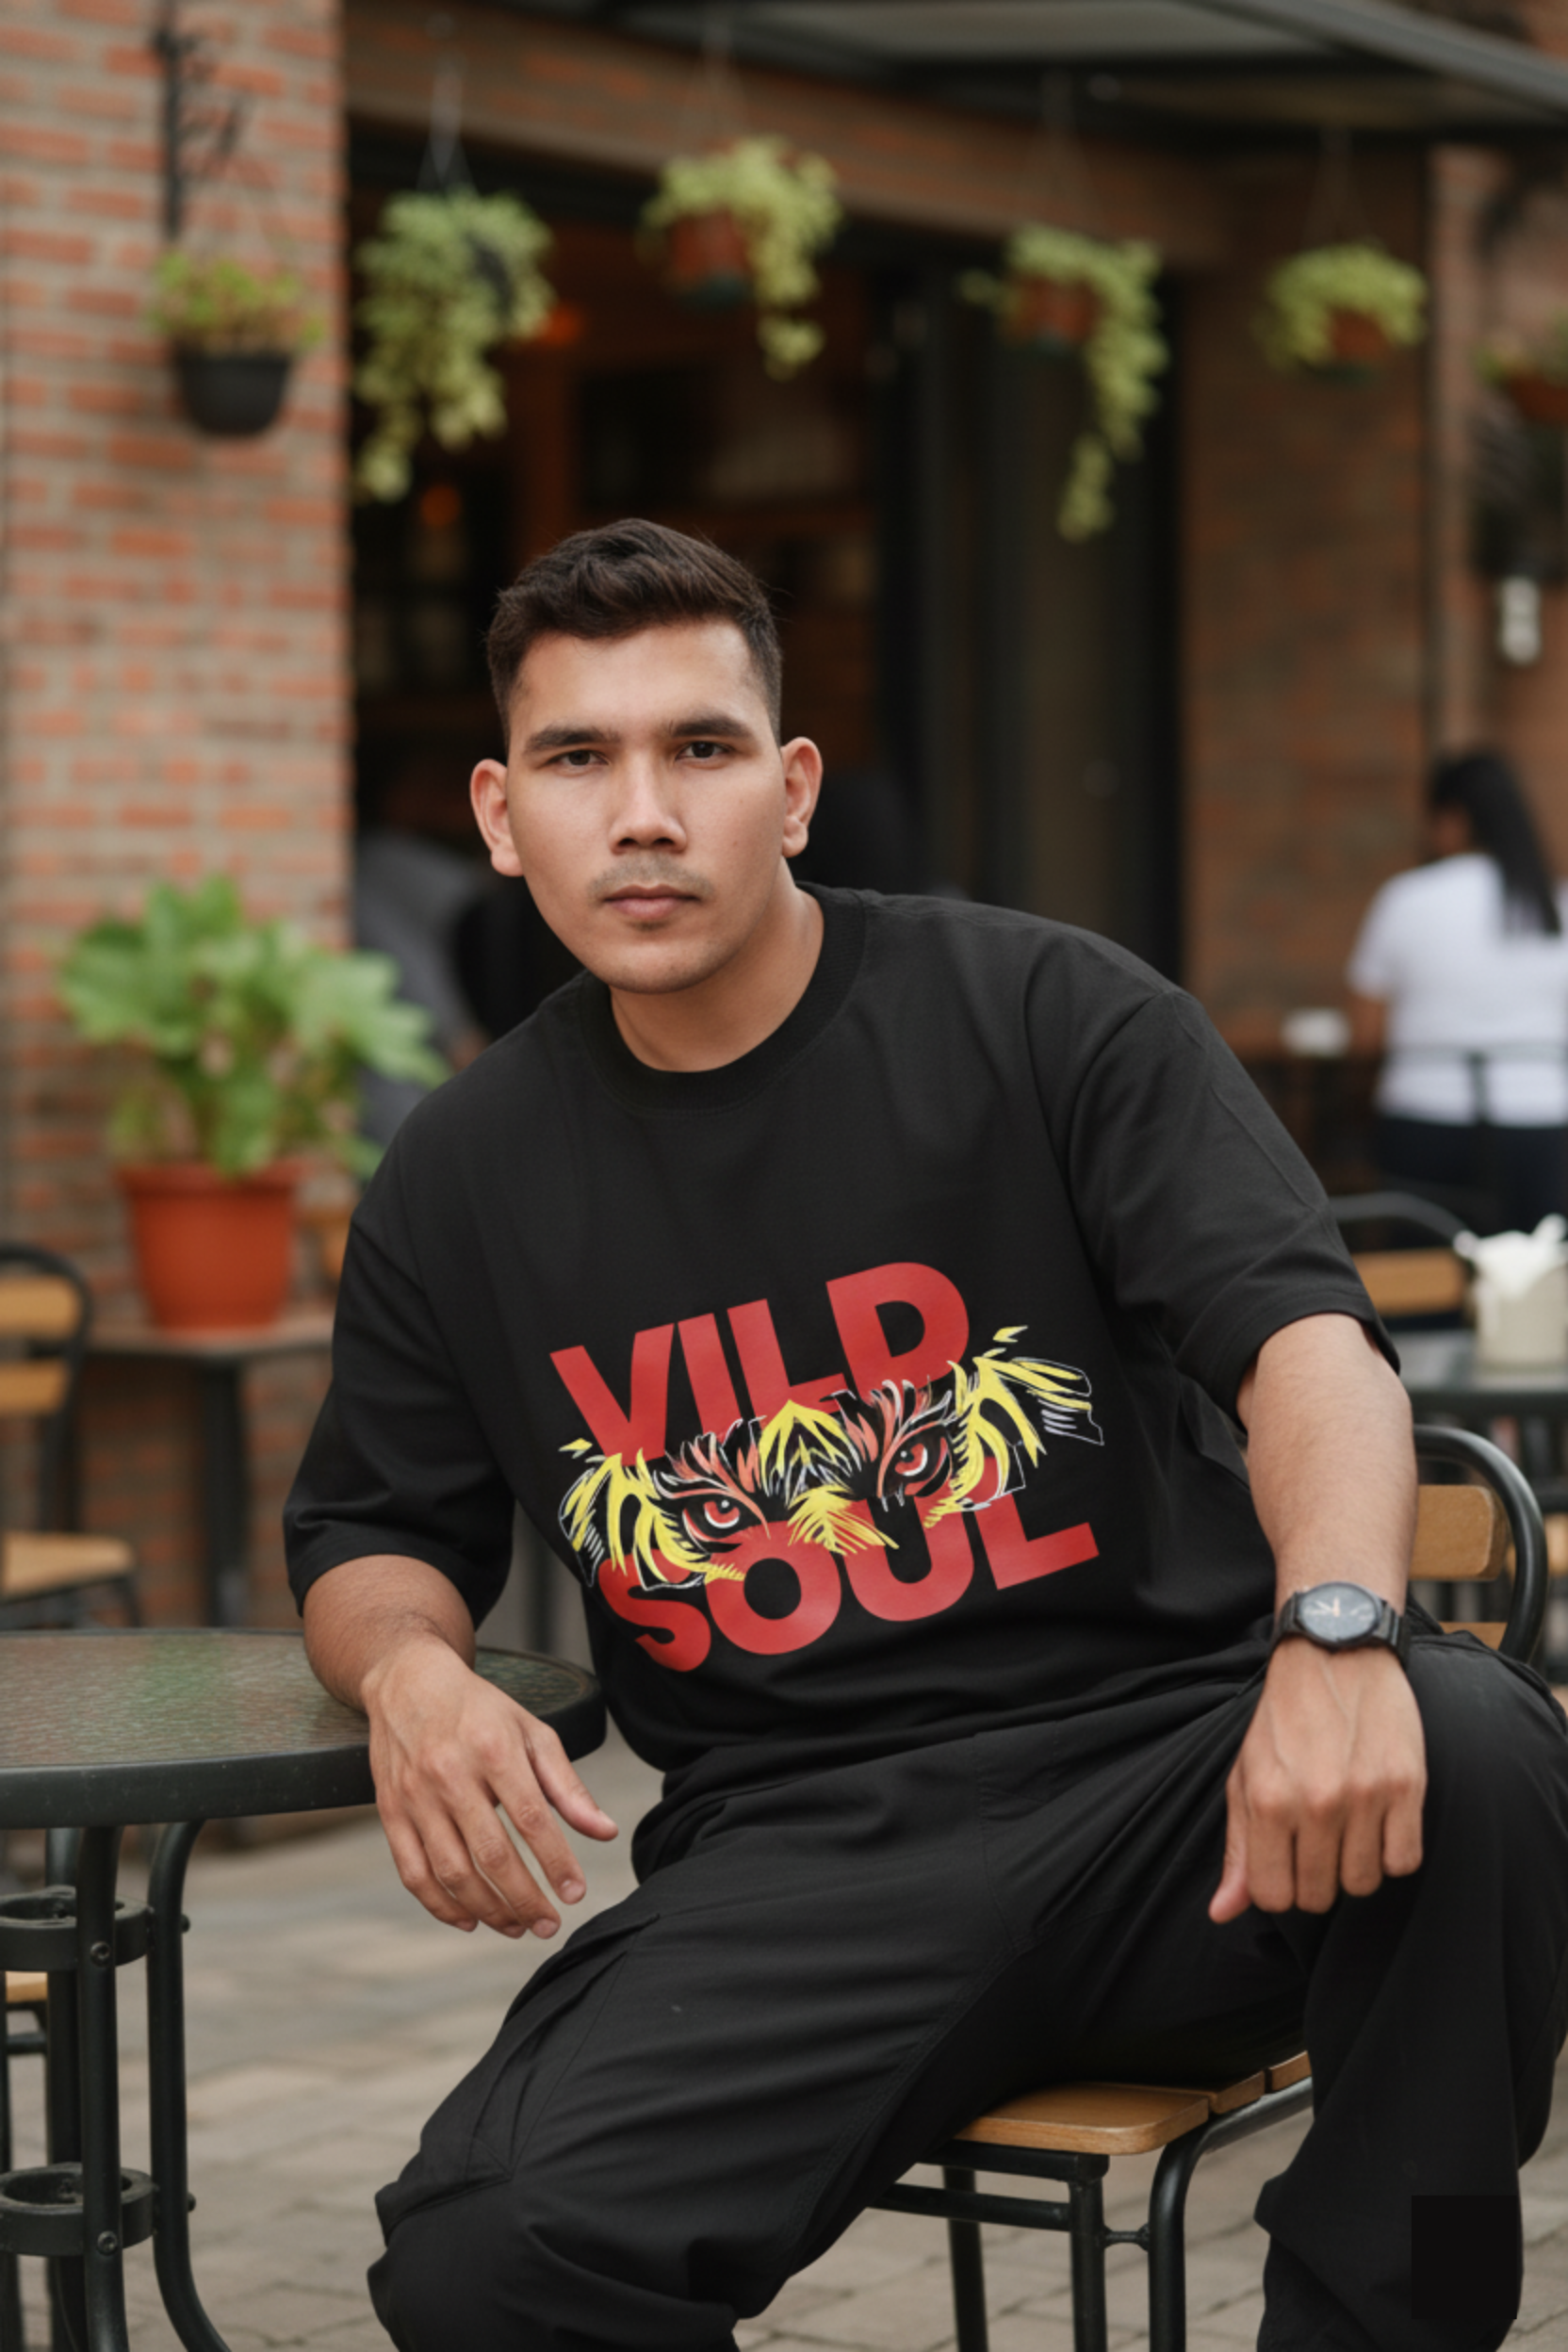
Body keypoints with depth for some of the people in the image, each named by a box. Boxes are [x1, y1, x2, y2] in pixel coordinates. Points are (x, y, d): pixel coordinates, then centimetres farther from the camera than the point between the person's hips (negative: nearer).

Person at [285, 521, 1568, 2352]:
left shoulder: (1047, 1015, 2)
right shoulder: (461, 1180, 12)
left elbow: (1307, 1342, -10)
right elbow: (369, 1537, 24)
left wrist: (1337, 1631, -32)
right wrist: (408, 1672, -3)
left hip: (1165, 1751, -1)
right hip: (795, 1853, 1)